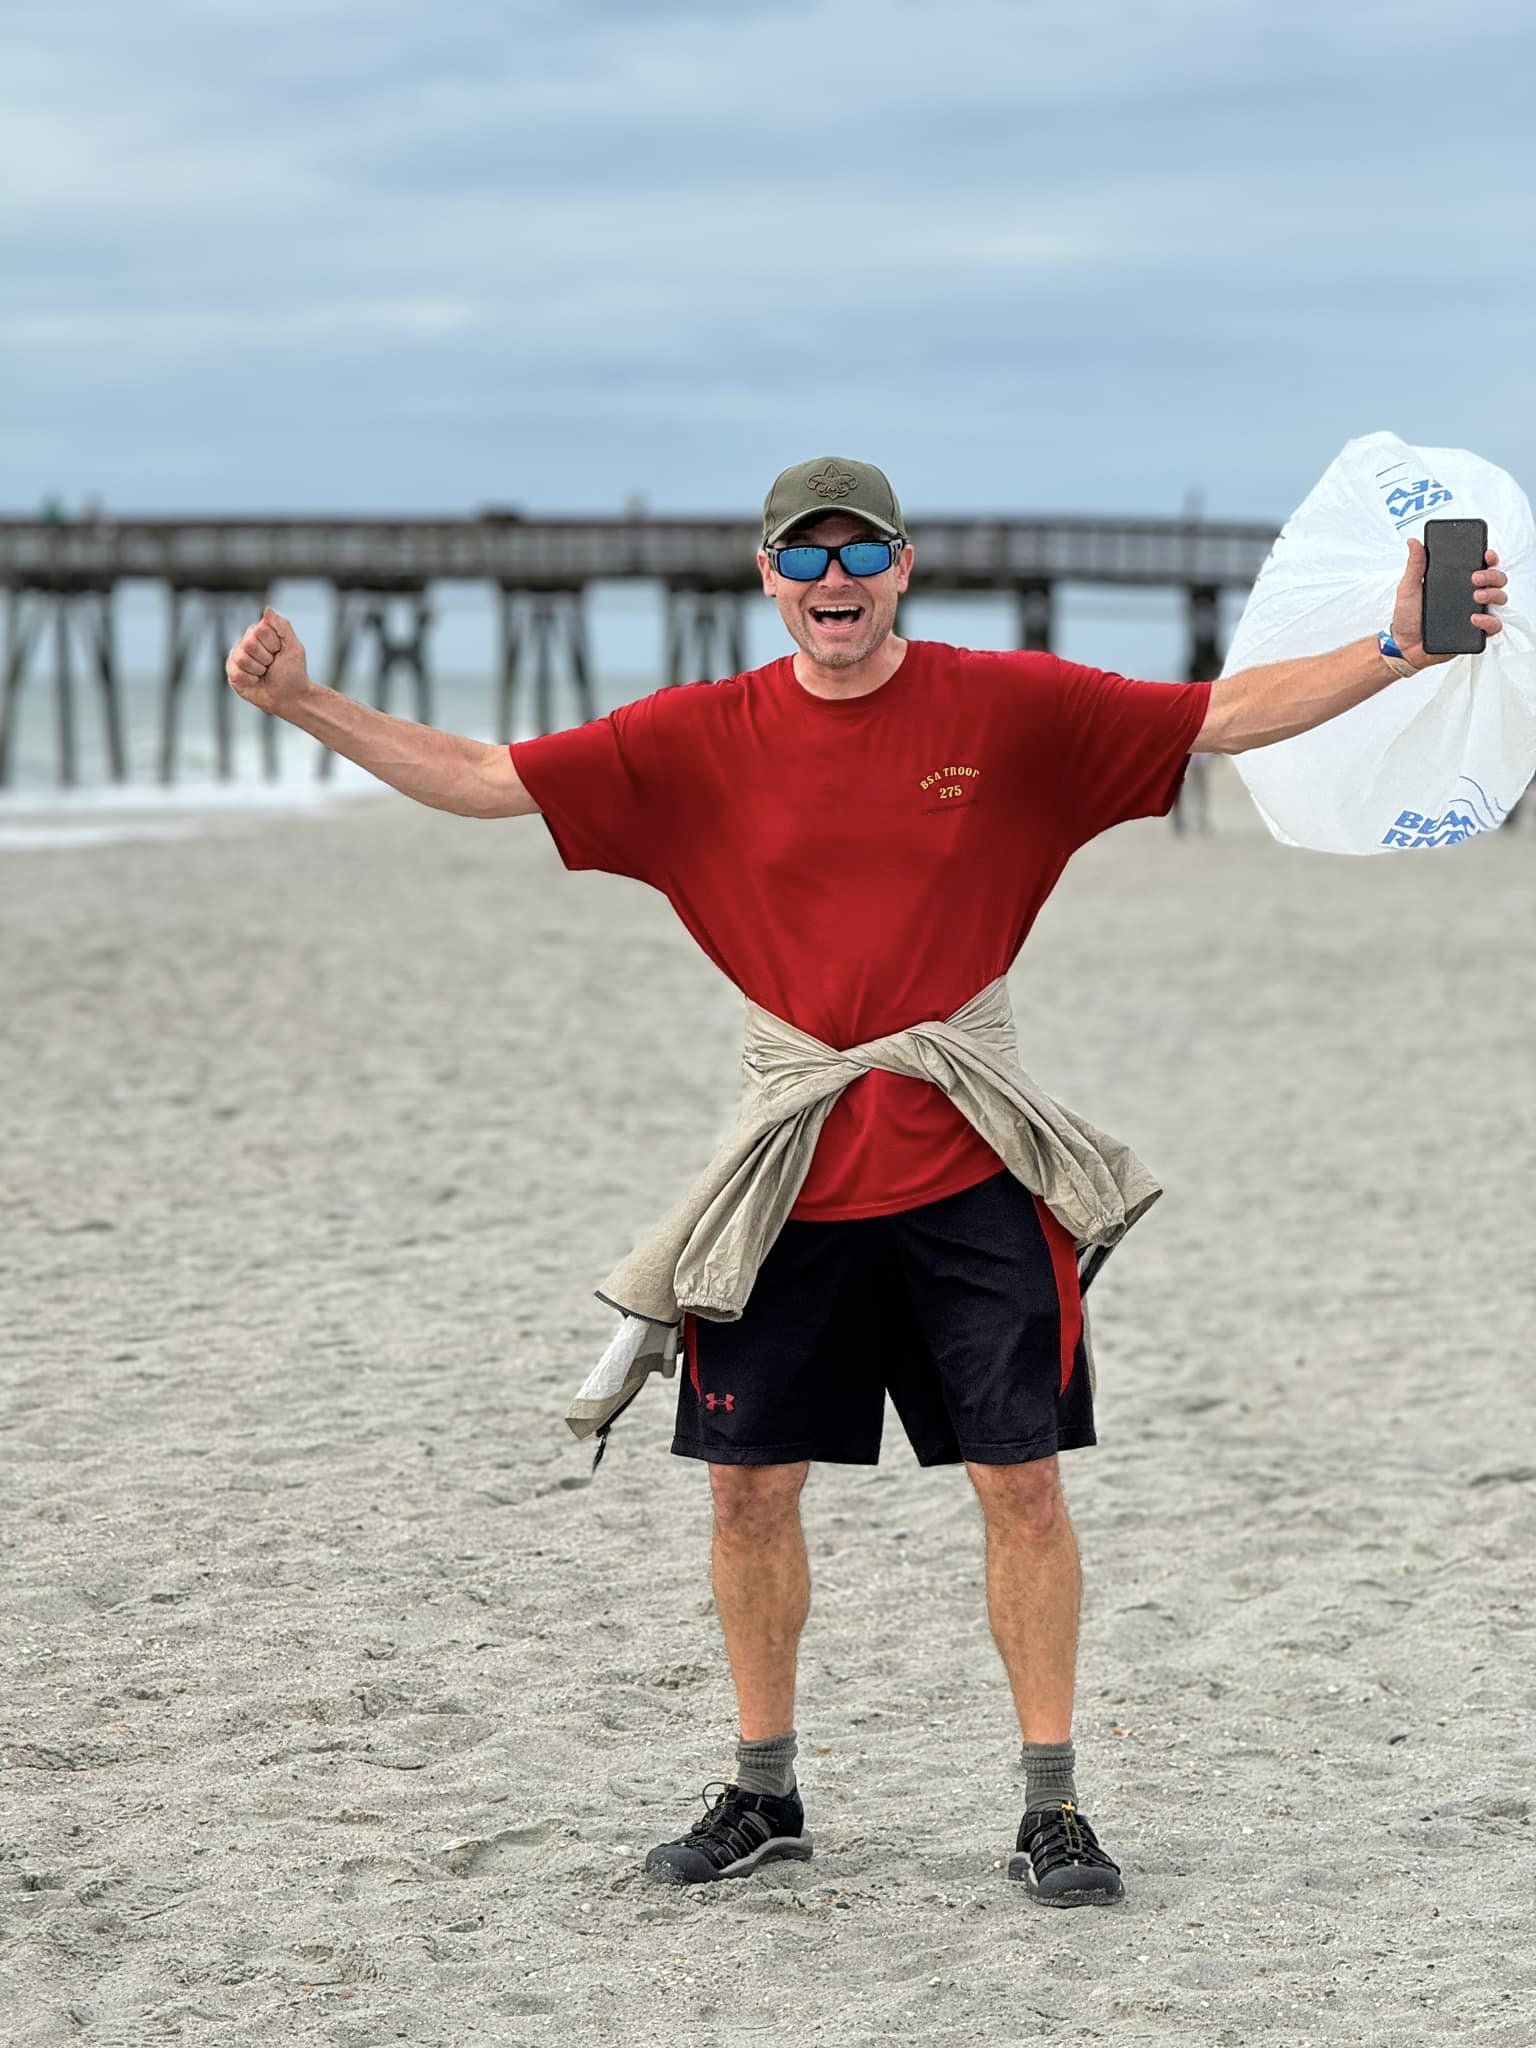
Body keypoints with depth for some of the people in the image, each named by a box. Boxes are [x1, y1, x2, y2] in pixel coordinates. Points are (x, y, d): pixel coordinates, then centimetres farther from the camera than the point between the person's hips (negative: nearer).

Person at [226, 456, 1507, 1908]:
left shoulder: (1009, 708, -2)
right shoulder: (699, 739, 1)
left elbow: (1231, 716, -2)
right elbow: (479, 779, 2)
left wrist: (1396, 649, -13)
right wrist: (304, 704, -7)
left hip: (967, 1172, -1)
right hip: (786, 1176, 1)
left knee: (1022, 1479, -1)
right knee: (750, 1484, 5)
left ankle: (1052, 1806, 9)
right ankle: (762, 1790, 22)